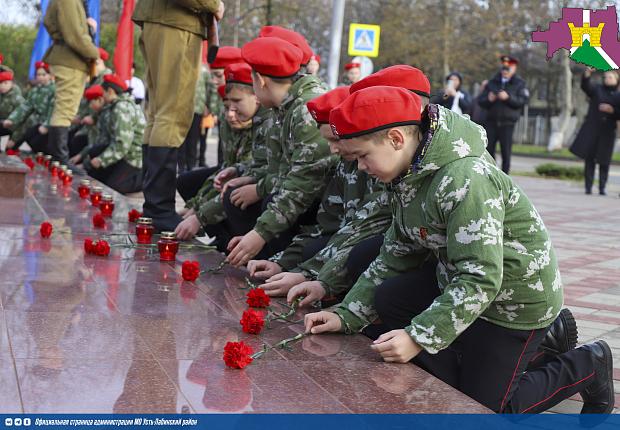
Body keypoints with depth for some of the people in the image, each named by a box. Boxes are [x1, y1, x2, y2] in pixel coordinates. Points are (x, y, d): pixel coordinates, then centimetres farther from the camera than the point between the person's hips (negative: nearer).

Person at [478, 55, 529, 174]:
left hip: (507, 123, -3)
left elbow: (523, 101, -8)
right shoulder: (492, 82, 13)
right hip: (491, 122, 3)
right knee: (488, 150, 2)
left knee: (506, 152, -2)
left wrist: (508, 98, -21)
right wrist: (488, 99, -11)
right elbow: (480, 100, 9)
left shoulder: (519, 84, 5)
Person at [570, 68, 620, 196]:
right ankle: (588, 186, -1)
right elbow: (585, 85, -12)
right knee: (589, 158, -2)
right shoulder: (597, 90, 8)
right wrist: (587, 73, -29)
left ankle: (602, 187, 5)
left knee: (604, 161, -1)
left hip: (607, 132, 0)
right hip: (591, 129, 0)